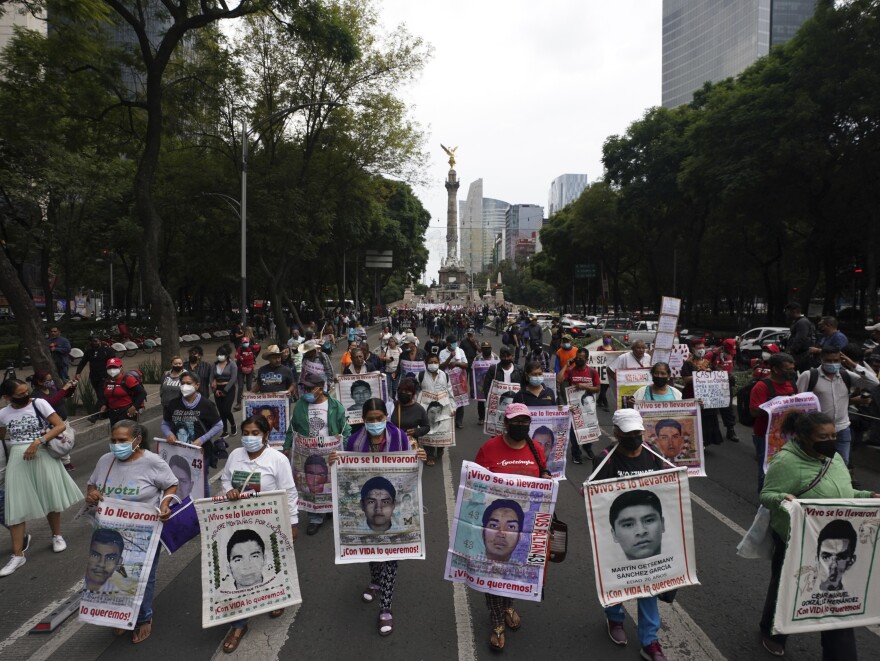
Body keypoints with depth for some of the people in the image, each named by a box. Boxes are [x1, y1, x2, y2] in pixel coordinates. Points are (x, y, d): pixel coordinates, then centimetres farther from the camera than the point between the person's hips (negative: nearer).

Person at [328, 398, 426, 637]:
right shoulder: (355, 440, -9)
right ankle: (375, 581, 53)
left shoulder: (399, 437, -12)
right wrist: (335, 462, -21)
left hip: (393, 503, -2)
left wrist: (420, 459, -25)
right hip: (366, 503, 3)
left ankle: (385, 609, 12)